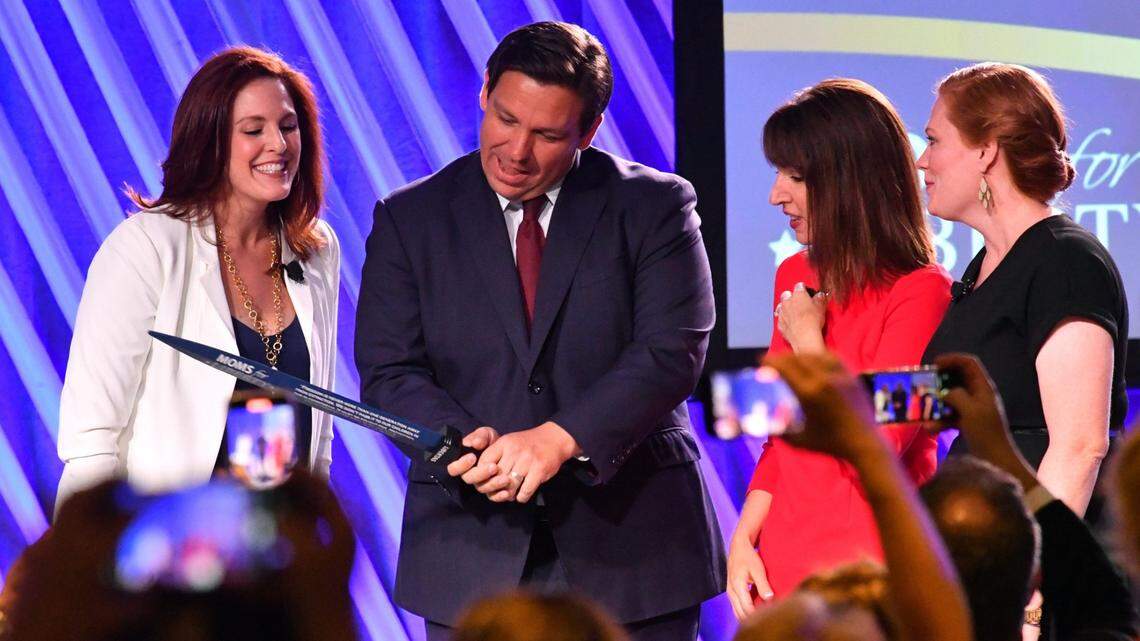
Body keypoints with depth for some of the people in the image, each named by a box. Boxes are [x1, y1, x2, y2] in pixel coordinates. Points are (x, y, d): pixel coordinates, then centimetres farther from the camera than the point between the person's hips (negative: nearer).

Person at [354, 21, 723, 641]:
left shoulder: (654, 207, 3)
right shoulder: (409, 218, 7)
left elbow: (672, 351, -9)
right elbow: (388, 373, 2)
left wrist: (560, 439, -22)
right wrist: (464, 444, -19)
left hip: (631, 541, -1)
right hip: (473, 555, 1)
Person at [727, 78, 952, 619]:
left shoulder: (921, 294, -13)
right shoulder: (797, 277, 10)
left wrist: (808, 341, -10)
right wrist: (743, 540, 5)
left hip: (868, 580, -7)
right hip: (780, 571, 7)